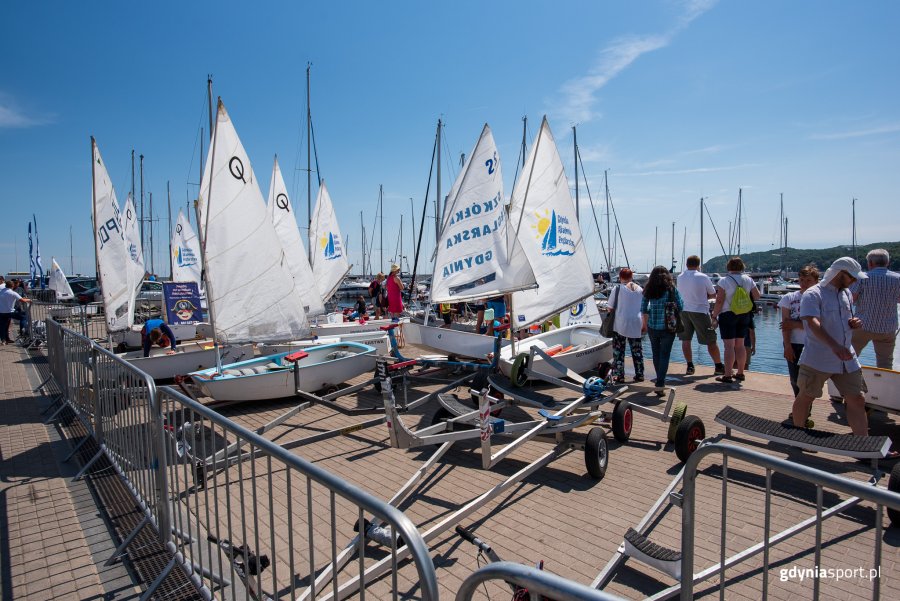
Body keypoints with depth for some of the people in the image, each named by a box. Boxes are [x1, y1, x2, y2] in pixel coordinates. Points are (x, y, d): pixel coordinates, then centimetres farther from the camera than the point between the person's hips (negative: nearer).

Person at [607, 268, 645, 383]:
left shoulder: (617, 288, -6)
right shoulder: (640, 289, 7)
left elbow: (609, 308, -6)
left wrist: (614, 311, 16)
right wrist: (644, 324, 20)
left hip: (620, 324, -4)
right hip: (636, 324, 4)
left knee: (618, 351, 3)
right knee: (637, 350, 14)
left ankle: (619, 376, 1)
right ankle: (639, 375, 20)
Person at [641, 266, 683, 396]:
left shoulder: (648, 290, 2)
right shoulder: (671, 288, -6)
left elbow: (643, 309, 6)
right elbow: (680, 306, -2)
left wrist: (644, 324, 18)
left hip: (652, 327, 3)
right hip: (667, 327, -3)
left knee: (656, 354, 17)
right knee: (664, 356, 1)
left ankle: (660, 381, 32)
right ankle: (660, 385, -6)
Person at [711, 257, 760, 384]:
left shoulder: (724, 281, -11)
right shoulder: (748, 280, 3)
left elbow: (719, 301, -13)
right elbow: (757, 296, 10)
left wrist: (714, 316, -6)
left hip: (728, 315, -5)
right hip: (744, 315, 5)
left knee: (729, 346, -6)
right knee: (740, 345, 14)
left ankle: (727, 376, -6)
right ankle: (740, 373, 22)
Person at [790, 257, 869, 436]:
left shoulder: (846, 293, 13)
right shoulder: (813, 294, -12)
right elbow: (813, 323, -27)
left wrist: (854, 323, 1)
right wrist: (834, 346, -39)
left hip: (847, 359, 7)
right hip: (817, 360, -7)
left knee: (857, 400, 5)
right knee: (805, 397, 7)